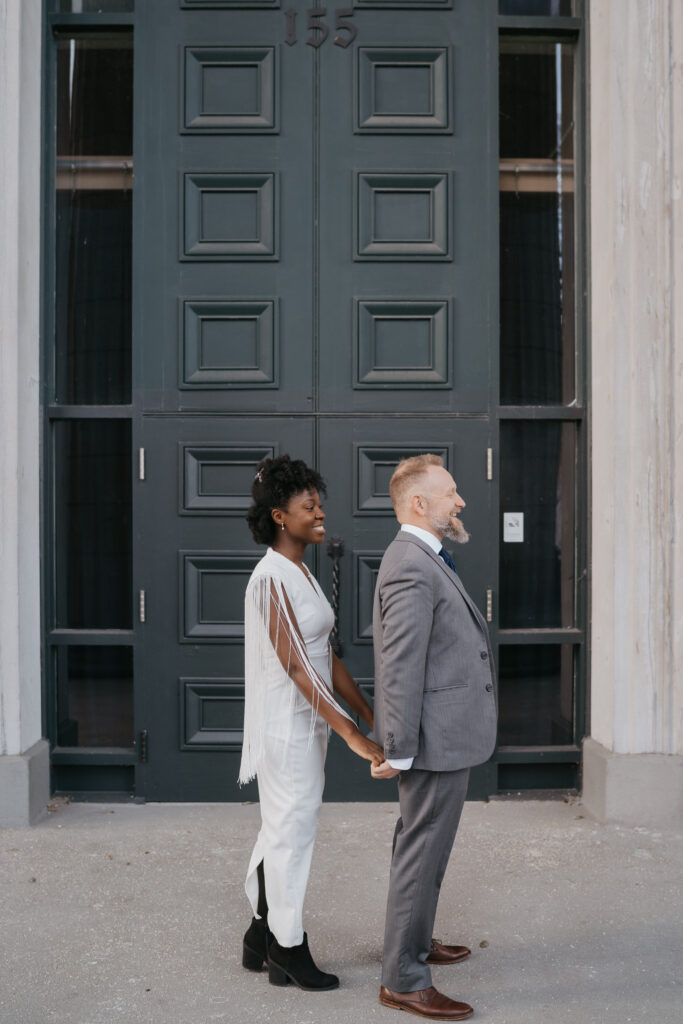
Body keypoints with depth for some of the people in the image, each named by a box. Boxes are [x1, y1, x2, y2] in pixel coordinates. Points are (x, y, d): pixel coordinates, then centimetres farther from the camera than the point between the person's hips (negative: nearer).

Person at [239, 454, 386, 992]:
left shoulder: (300, 574, 10)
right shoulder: (271, 578, -19)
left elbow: (327, 657, 11)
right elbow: (296, 667, -24)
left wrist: (371, 716, 9)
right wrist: (350, 733, -27)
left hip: (309, 721, 9)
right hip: (286, 723, -9)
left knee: (284, 831, 17)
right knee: (292, 832, 3)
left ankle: (261, 937, 31)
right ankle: (289, 948, 20)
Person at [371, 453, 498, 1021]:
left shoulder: (426, 559, 13)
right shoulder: (412, 568, -22)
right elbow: (400, 668, -24)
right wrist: (397, 750, -22)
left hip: (448, 734, 11)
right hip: (437, 738, -11)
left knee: (423, 848, 23)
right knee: (421, 852, -1)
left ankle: (416, 941, 39)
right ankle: (404, 978, 11)